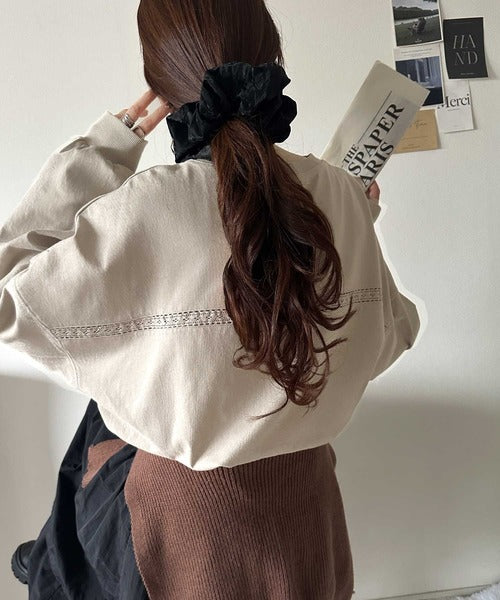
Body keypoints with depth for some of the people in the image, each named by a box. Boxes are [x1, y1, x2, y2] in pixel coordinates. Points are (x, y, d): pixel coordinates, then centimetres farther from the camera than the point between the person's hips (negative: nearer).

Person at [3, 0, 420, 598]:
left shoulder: (140, 211, -29)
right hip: (306, 499, 2)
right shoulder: (342, 197, -14)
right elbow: (390, 337, 1)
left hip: (183, 509, -1)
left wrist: (104, 143, -15)